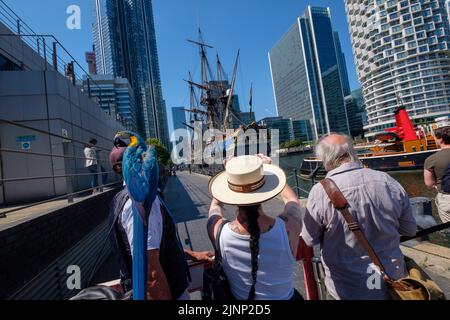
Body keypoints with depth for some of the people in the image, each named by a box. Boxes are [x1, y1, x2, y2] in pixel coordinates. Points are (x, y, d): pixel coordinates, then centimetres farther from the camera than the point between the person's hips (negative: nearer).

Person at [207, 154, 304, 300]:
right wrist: (268, 168, 5)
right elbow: (292, 200, -6)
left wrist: (231, 172, 7)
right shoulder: (288, 226, -31)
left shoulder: (219, 230, -29)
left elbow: (216, 204, -4)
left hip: (237, 297, 1)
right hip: (285, 297, 0)